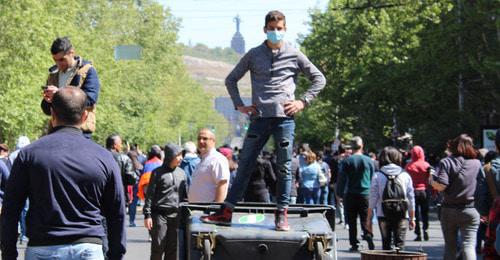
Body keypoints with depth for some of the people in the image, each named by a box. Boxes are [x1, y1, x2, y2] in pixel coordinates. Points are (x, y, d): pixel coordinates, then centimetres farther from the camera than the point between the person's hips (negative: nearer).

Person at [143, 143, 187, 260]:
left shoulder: (181, 173, 11)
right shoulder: (158, 173, -2)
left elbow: (185, 196, 16)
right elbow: (150, 195, -3)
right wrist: (147, 215, -9)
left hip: (176, 216, 4)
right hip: (159, 215, -4)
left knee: (173, 248, 6)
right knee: (158, 247, -2)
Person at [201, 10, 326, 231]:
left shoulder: (294, 55, 7)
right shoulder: (254, 55, 10)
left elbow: (319, 79, 13)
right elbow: (231, 79, 18)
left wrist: (303, 101, 3)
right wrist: (239, 105, 8)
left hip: (284, 118, -1)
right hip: (259, 118, 1)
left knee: (284, 167, 0)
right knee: (245, 165, 0)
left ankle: (282, 214, 4)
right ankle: (226, 211, 2)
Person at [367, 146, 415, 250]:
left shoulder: (377, 176, -1)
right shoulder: (405, 175, 3)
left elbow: (373, 199, -2)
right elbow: (411, 198, 7)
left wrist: (369, 219, 4)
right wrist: (412, 218, 15)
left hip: (383, 215, 0)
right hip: (402, 215, 0)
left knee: (386, 244, 7)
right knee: (400, 244, 0)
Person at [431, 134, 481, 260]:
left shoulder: (446, 162, -4)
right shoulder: (477, 163, 4)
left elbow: (441, 186, -13)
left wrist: (432, 180, 3)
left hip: (449, 210, 0)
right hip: (470, 210, 0)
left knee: (450, 246, 12)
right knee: (468, 245, -4)